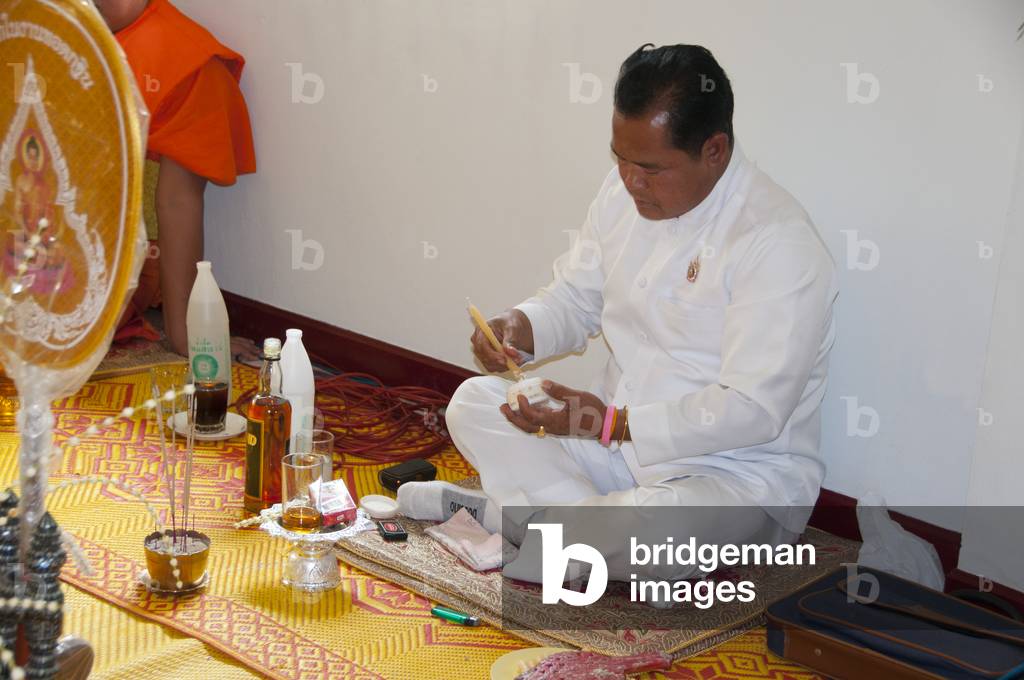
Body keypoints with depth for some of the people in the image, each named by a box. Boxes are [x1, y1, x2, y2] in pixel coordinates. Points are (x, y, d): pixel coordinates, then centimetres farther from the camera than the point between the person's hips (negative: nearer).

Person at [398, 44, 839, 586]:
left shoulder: (780, 243, -23)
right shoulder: (623, 192, 0)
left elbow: (752, 411, -26)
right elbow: (574, 299, 11)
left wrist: (614, 424, -30)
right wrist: (520, 328, -13)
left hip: (739, 470, -7)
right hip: (618, 428, 7)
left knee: (650, 529, -38)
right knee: (474, 403, -5)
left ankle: (496, 512, -11)